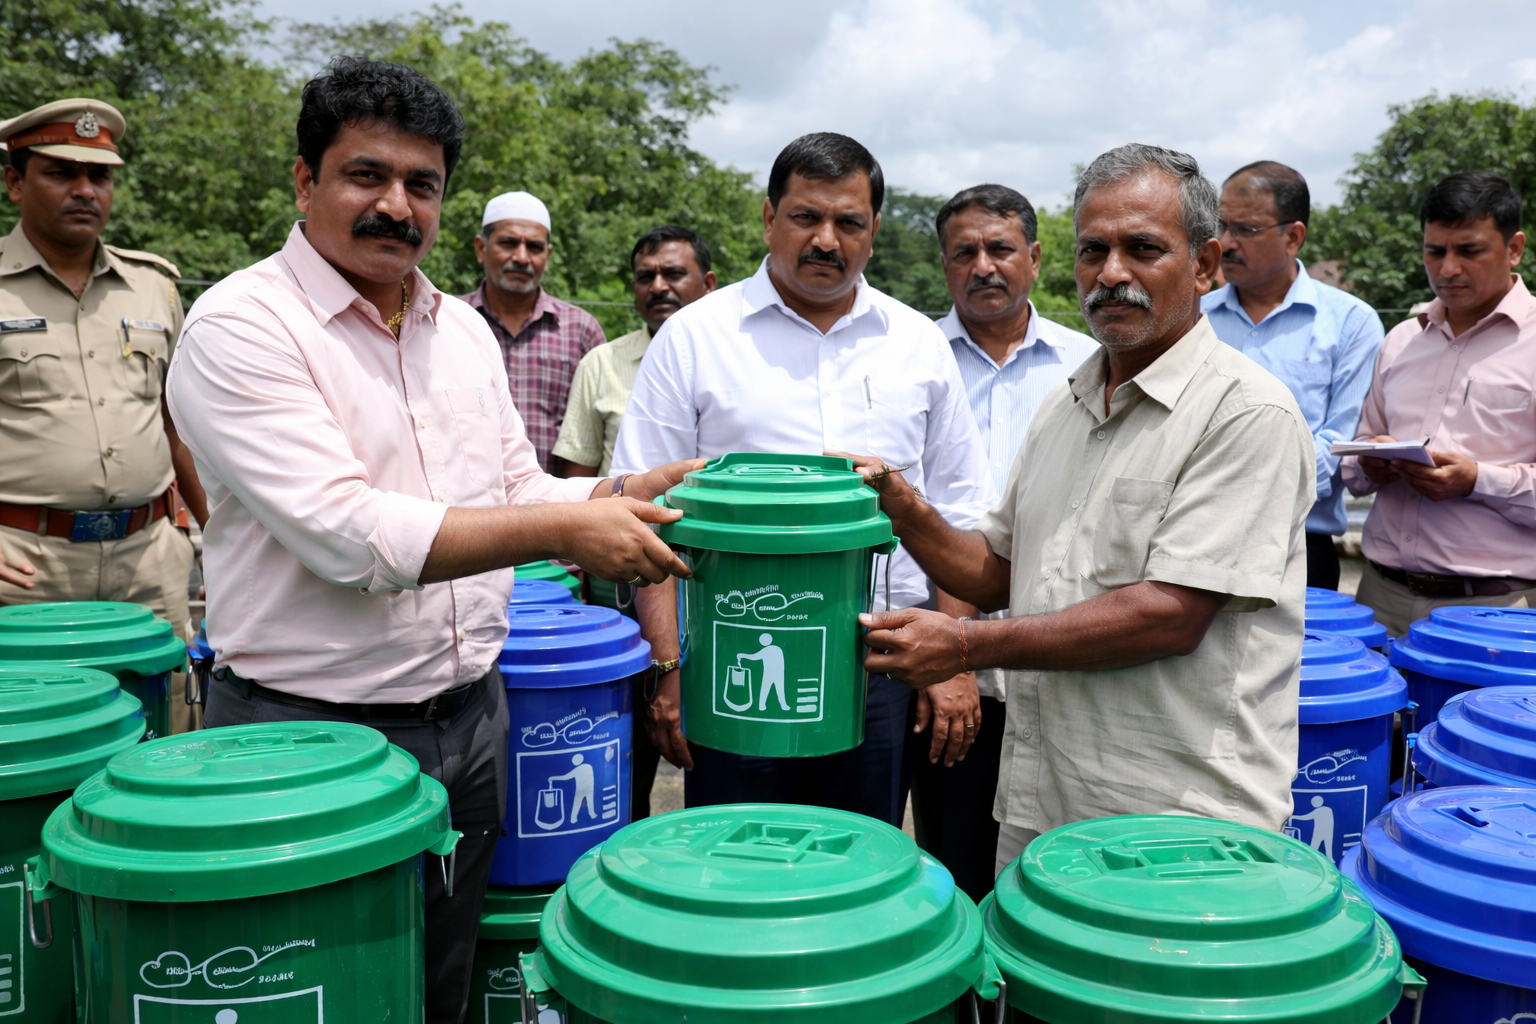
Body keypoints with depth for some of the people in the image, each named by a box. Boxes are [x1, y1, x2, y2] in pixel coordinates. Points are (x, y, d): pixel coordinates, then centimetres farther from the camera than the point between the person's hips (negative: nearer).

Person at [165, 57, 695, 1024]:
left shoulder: (465, 329, 9)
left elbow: (518, 495, 16)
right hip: (308, 728, -6)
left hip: (471, 718, 6)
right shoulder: (242, 325, -13)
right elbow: (345, 533, -23)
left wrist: (635, 491, -3)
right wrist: (566, 527, -25)